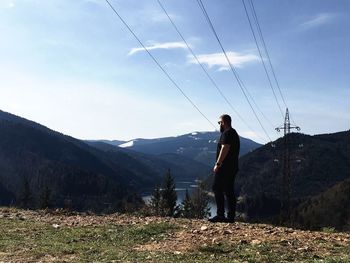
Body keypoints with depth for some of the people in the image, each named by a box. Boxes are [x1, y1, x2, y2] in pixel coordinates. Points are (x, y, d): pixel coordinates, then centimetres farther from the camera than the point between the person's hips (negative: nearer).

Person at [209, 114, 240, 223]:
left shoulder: (227, 133, -10)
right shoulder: (234, 133, 22)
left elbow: (224, 149, -21)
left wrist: (218, 164, -21)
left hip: (225, 167, -10)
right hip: (233, 167, 10)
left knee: (217, 189, -8)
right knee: (229, 191, 9)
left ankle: (220, 215, -10)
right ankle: (231, 217, 10)